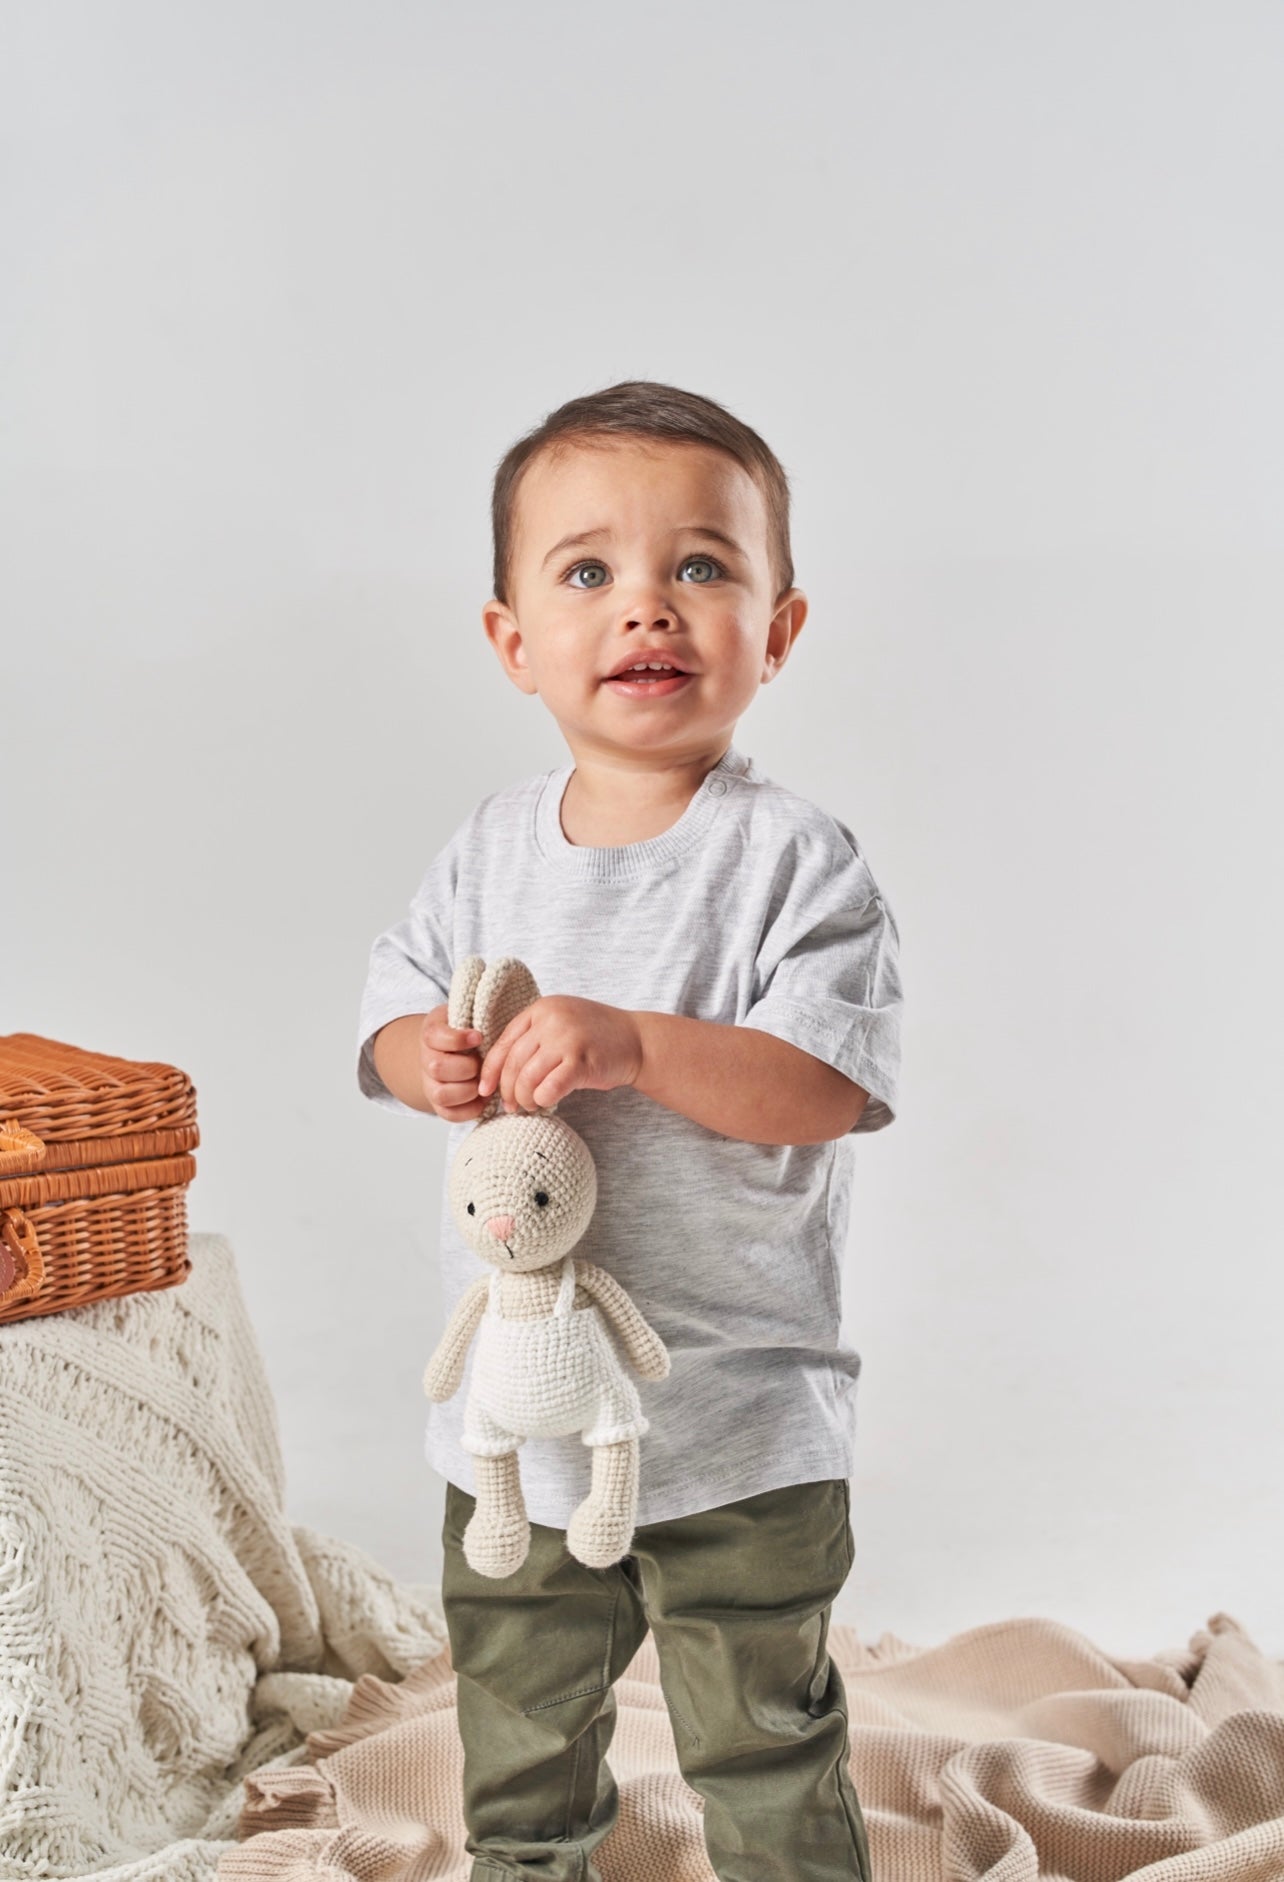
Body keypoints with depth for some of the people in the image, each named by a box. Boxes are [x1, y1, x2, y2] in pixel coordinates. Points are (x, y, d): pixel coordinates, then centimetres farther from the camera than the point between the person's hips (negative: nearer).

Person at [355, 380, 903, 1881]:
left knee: (766, 1757, 12)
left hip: (736, 1425, -4)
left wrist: (635, 1046, -33)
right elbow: (398, 982, 10)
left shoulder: (794, 858, -14)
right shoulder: (495, 844, 2)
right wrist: (420, 1055, -13)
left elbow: (829, 1085, -21)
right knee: (517, 1738, 23)